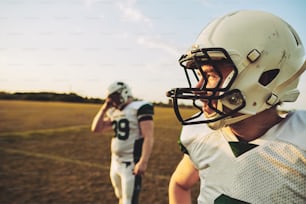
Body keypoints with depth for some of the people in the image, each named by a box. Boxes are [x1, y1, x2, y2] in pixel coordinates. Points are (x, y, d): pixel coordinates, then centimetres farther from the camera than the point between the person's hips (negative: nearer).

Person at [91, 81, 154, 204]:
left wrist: (143, 162, -28)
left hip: (131, 163, -8)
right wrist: (104, 108, 5)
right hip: (115, 162, 8)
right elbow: (96, 129, 12)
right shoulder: (114, 112, 11)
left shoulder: (140, 108, -14)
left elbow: (148, 137, -20)